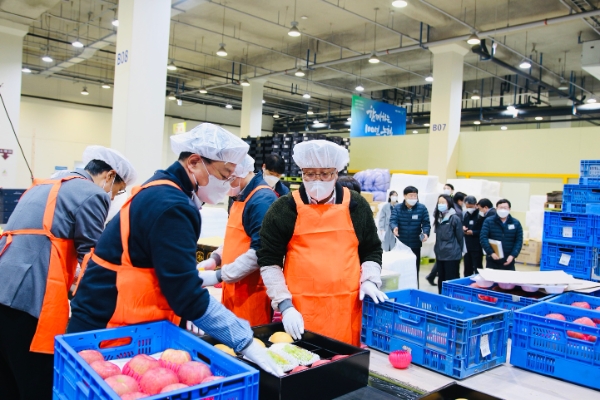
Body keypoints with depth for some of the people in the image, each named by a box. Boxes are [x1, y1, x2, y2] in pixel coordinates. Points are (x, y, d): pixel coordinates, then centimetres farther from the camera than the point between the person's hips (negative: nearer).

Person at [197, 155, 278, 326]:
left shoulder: (263, 200, -18)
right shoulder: (241, 197, 12)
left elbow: (260, 252, -23)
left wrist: (219, 275, -19)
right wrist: (215, 259, 5)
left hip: (252, 292, -8)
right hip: (234, 289, 9)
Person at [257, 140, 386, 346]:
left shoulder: (356, 205, 5)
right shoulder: (284, 208, -3)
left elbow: (372, 251, 15)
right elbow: (268, 260, -2)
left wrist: (369, 281, 0)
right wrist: (285, 305, -8)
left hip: (346, 309, 2)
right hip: (300, 310, -2)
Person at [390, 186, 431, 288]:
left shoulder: (422, 208, -2)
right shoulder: (397, 208, -2)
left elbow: (426, 223, -4)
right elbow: (393, 220, -13)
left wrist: (425, 233, -24)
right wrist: (394, 228, -36)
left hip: (415, 244, 0)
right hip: (401, 244, 0)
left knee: (414, 269, 10)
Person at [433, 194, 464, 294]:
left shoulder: (454, 218, -11)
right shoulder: (438, 217, 10)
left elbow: (460, 237, -6)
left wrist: (459, 252, 0)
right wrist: (437, 249, 14)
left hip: (452, 255, -7)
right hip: (440, 254, 7)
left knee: (451, 280, 0)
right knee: (441, 279, 14)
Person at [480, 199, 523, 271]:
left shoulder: (516, 223, 5)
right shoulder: (489, 221, -1)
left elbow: (519, 241, 2)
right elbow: (483, 238, -10)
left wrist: (513, 255, -11)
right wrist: (491, 253, -20)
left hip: (508, 261, 1)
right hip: (492, 260, -1)